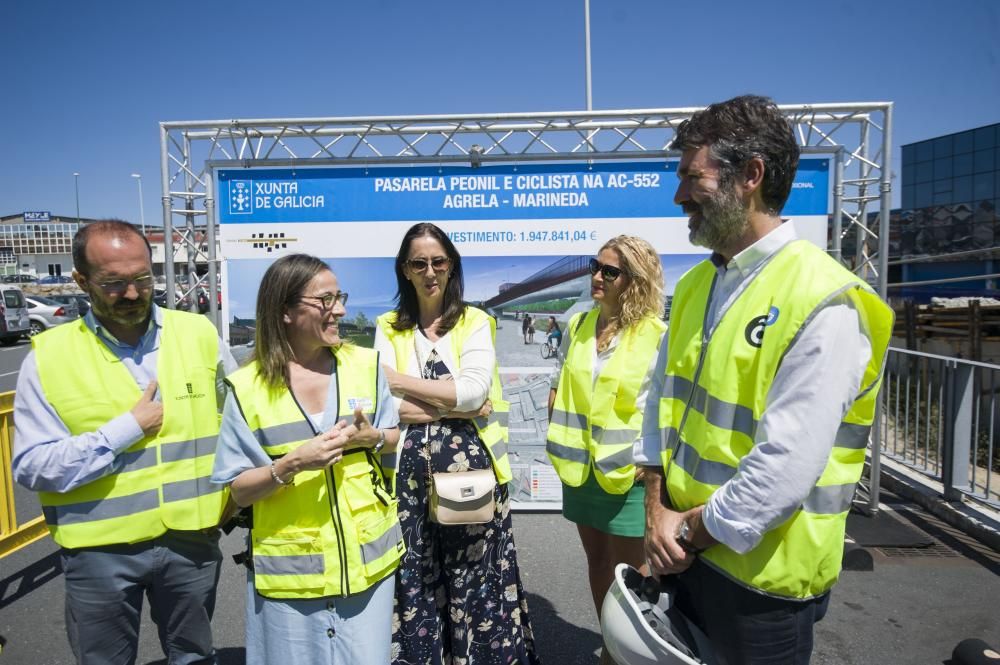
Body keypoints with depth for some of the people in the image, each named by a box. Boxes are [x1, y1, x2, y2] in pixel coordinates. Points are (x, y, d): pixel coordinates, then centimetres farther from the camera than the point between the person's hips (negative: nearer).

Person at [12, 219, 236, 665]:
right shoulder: (49, 356, -8)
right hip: (100, 549, -1)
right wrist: (126, 429, -18)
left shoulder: (199, 334, -3)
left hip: (191, 538, 2)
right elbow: (32, 466, -11)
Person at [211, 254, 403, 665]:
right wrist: (292, 464, -23)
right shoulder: (249, 388, -9)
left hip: (367, 556, 2)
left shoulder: (365, 364, -3)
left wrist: (370, 437, -13)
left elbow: (392, 438, 9)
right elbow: (239, 490, -5)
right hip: (289, 568, -2)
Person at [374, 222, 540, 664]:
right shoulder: (388, 328, 7)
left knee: (474, 579, 9)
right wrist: (454, 406, -13)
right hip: (410, 473, 1)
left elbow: (474, 391, -13)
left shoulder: (476, 322, 3)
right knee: (415, 582, 9)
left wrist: (400, 381, -10)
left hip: (470, 469, -1)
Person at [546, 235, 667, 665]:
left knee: (629, 572, 9)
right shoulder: (577, 326, 4)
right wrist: (559, 433, 4)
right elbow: (559, 387, 14)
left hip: (628, 472, -6)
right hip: (581, 467, 6)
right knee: (597, 560, 19)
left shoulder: (658, 336, -13)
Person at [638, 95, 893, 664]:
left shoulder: (824, 303, -21)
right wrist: (657, 512, -5)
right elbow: (663, 403, 5)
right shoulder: (695, 286, 3)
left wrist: (689, 532, -14)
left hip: (763, 573, -6)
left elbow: (787, 466, -25)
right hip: (685, 551, 7)